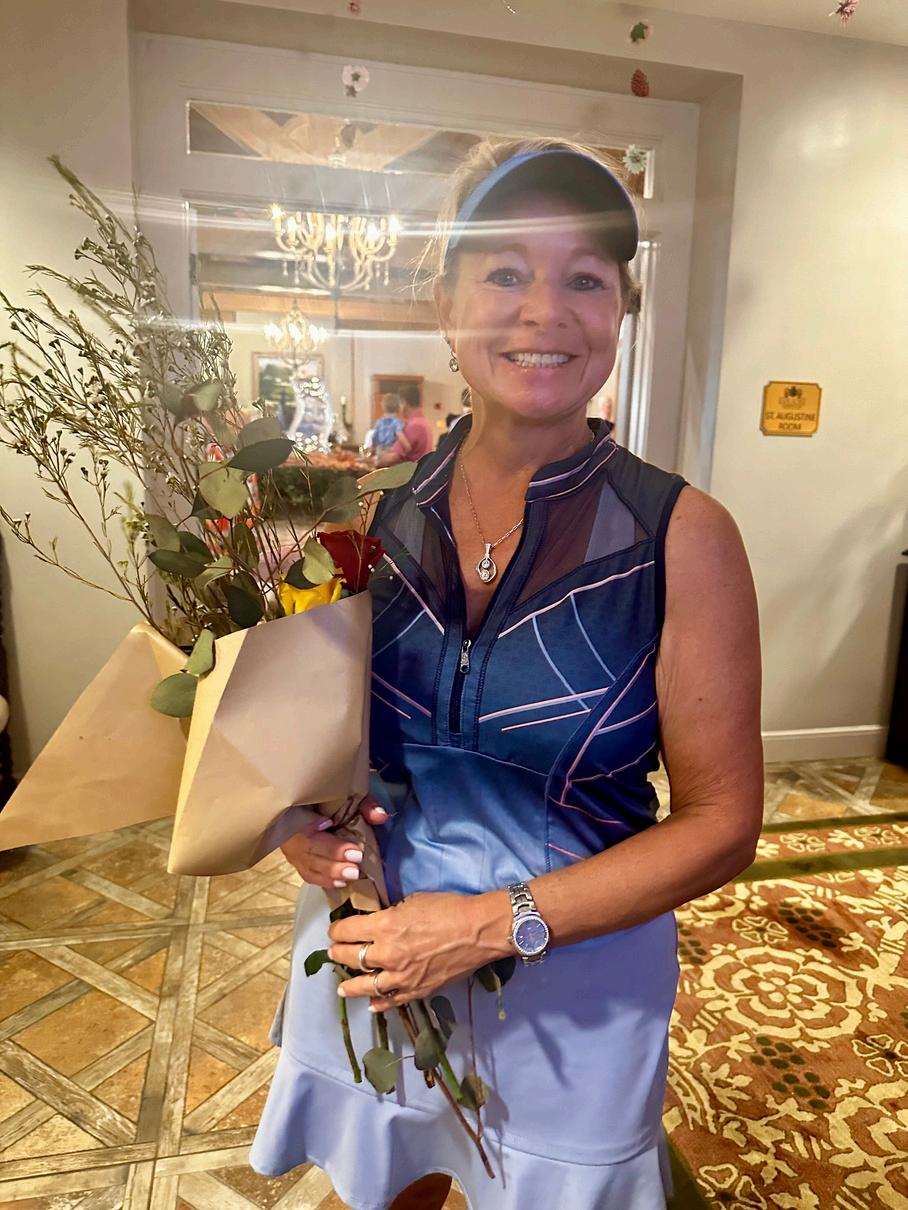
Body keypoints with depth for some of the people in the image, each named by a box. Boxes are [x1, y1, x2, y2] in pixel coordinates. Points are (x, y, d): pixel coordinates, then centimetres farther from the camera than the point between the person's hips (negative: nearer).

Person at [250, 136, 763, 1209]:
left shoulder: (681, 538, -17)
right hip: (368, 954, 3)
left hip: (572, 987, -2)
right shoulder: (376, 506, -8)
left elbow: (720, 823, -13)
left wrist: (499, 922, -20)